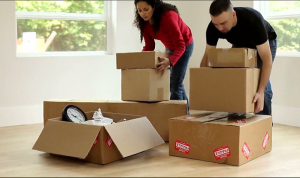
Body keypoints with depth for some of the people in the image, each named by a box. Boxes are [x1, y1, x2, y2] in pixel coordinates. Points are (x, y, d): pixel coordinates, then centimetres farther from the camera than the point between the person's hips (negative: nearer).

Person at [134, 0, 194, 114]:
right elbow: (149, 46, -9)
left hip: (184, 46, -7)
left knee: (175, 82, -10)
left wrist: (169, 61, -55)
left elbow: (180, 45, -39)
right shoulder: (144, 22, -17)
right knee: (172, 81, 15)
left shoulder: (168, 16, -37)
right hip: (170, 47, 7)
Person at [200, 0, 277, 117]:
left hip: (265, 43, -4)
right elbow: (207, 56, -20)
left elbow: (266, 58, -42)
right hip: (240, 45, 4)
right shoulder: (213, 28, -31)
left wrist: (260, 92, -50)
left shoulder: (253, 20, -43)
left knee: (260, 84, -18)